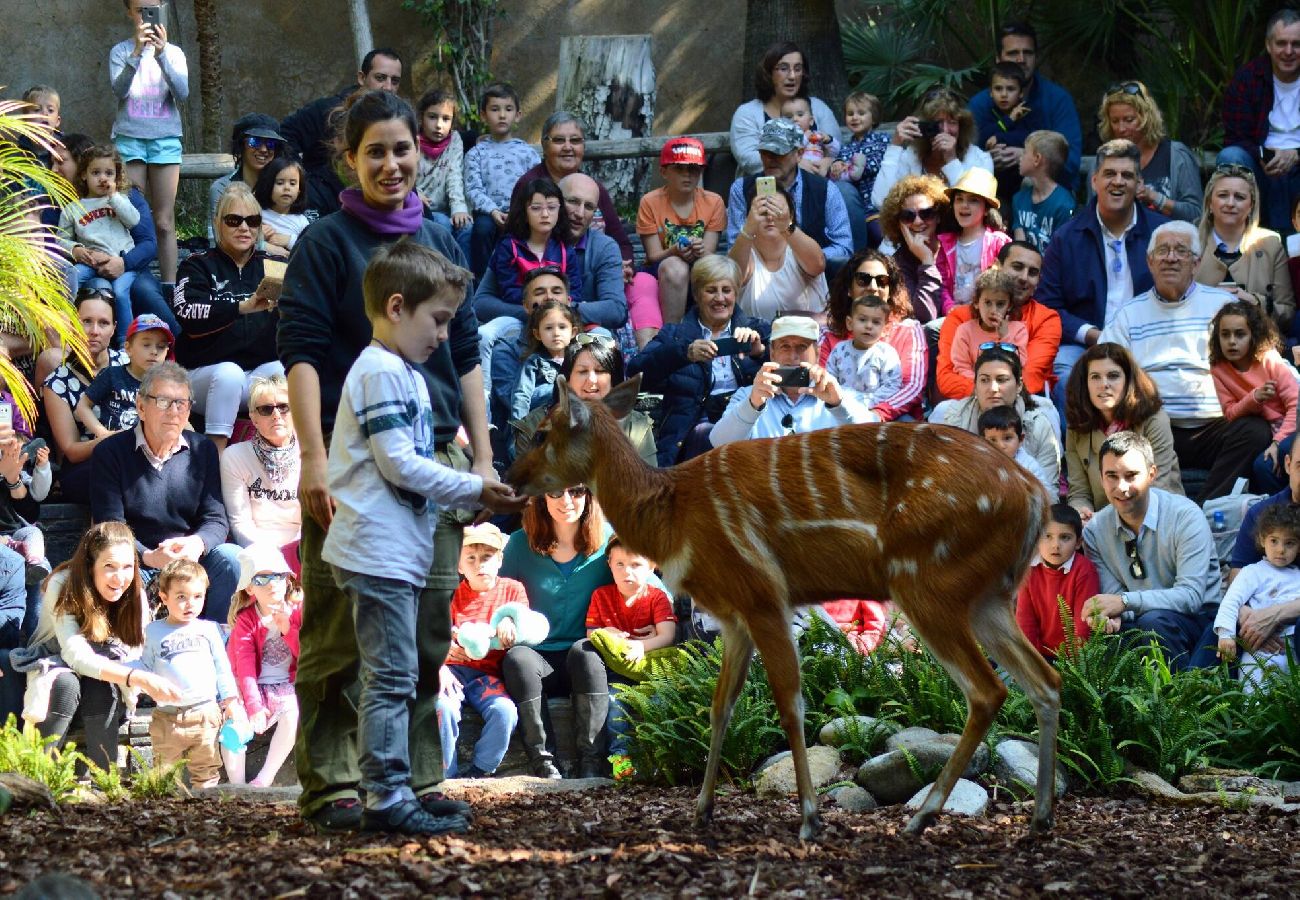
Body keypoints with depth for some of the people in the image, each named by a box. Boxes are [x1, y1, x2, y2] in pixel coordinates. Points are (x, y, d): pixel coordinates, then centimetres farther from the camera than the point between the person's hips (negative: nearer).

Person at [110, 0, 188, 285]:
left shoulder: (174, 53, 8)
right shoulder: (120, 52, 4)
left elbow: (182, 93, -6)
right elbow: (119, 90, -11)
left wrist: (161, 54, -17)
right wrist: (137, 52, -22)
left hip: (165, 140, 1)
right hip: (129, 138, -1)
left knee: (164, 222, -2)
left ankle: (169, 285, -3)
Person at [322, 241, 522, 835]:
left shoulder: (401, 373, 20)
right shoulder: (382, 373, -12)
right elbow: (398, 464, -18)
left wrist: (474, 496, 12)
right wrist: (474, 490, -12)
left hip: (397, 555, 11)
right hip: (380, 553, -11)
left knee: (393, 679, 13)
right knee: (391, 679, -10)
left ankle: (390, 792, 18)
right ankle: (387, 798, -10)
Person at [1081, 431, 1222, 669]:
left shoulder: (1186, 516, -15)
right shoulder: (1095, 531, 0)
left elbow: (1190, 596, -22)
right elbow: (1113, 594, 0)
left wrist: (1125, 601, -31)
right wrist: (1112, 618, -26)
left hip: (1198, 620, -3)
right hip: (1139, 620, 3)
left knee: (1153, 621, -35)